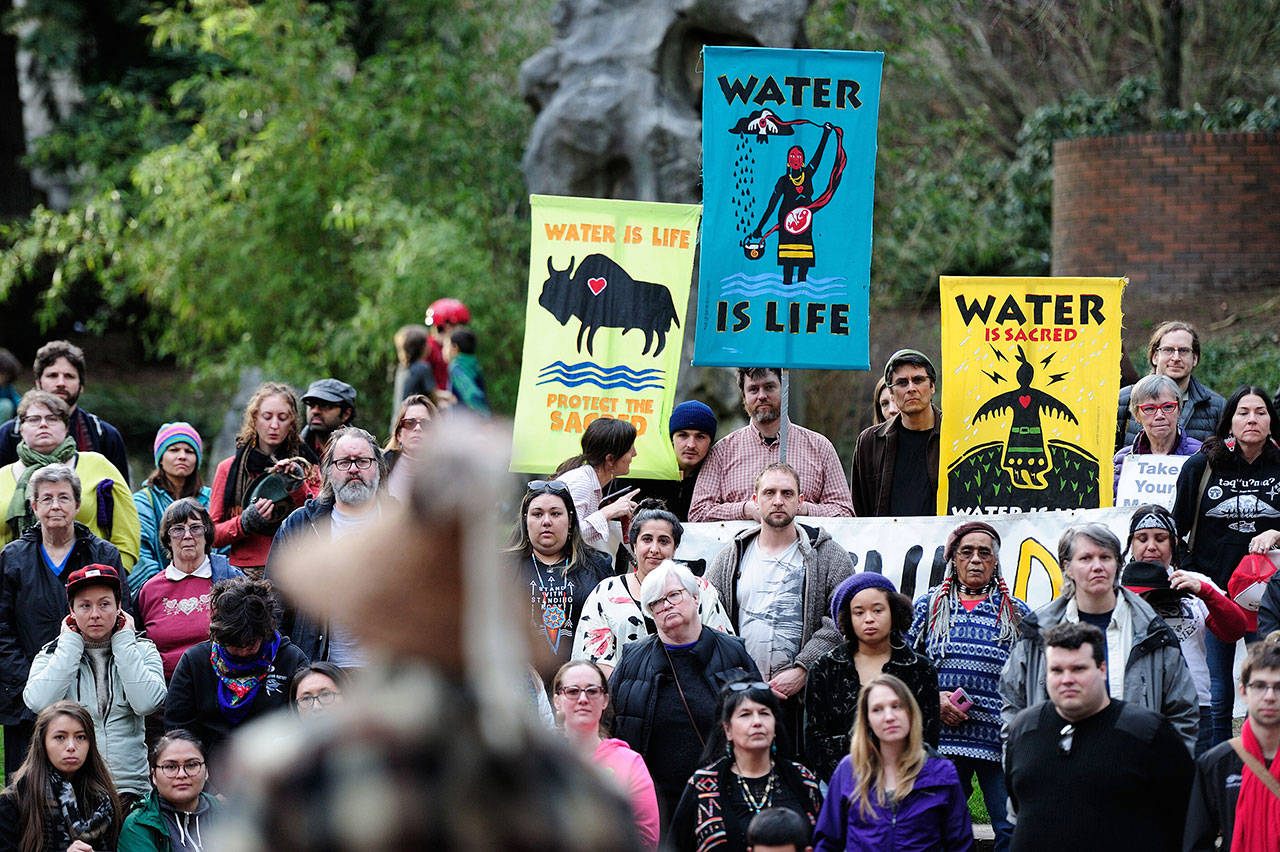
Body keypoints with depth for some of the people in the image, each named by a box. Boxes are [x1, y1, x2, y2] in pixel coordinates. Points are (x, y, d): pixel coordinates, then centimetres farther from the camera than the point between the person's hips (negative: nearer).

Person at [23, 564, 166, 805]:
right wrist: (70, 644, 0)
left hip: (130, 786, 0)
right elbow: (39, 703, -9)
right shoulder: (53, 655, 12)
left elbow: (146, 703, -8)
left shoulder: (142, 650, 12)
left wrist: (123, 642, 0)